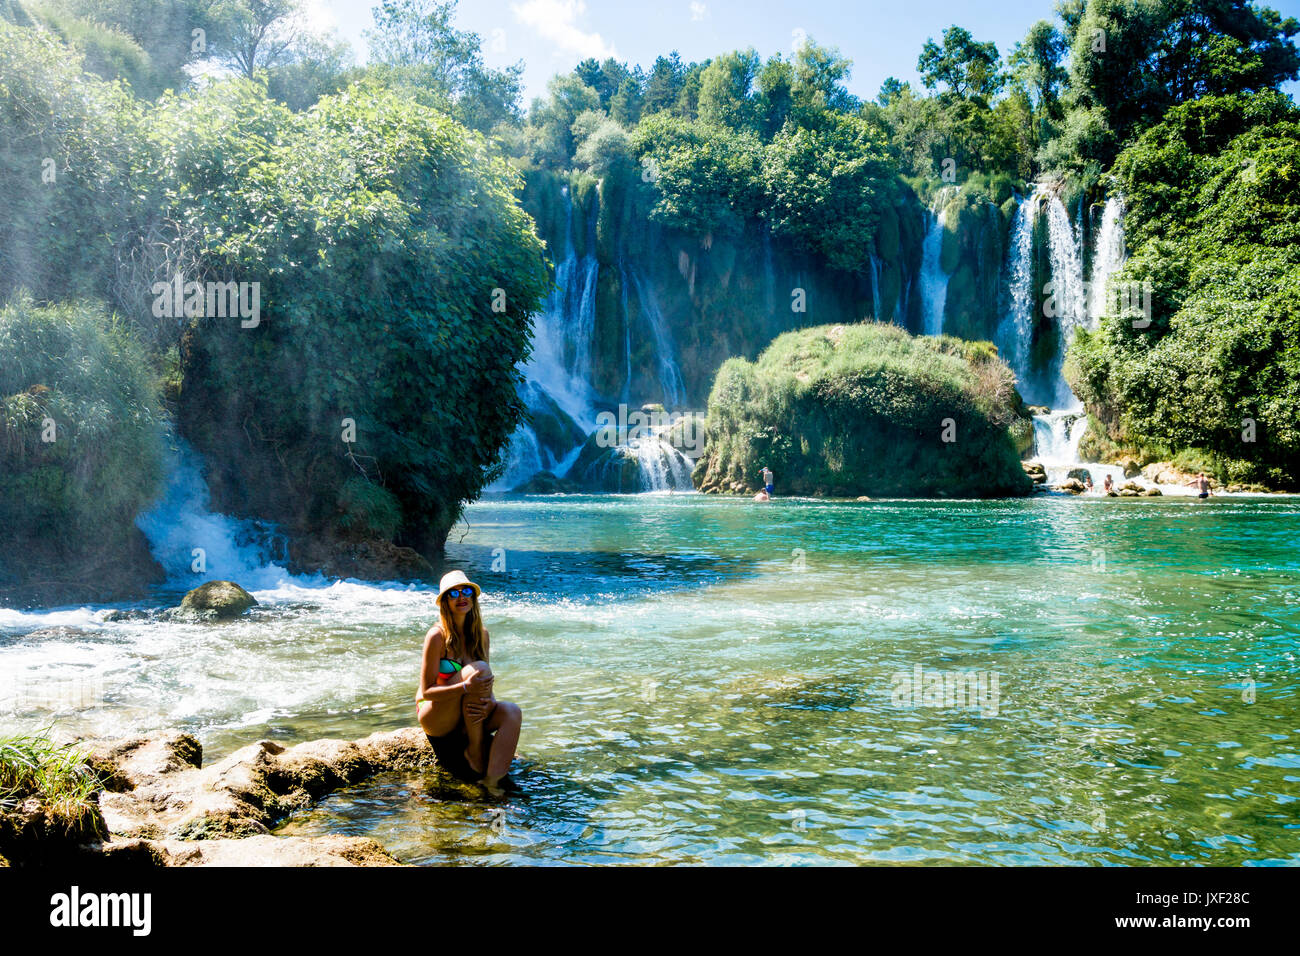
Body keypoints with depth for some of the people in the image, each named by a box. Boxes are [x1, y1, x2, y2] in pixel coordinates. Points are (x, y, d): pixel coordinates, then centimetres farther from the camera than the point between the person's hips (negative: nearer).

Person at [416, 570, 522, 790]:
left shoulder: (481, 634, 4)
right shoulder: (437, 636, -14)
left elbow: (485, 682, 5)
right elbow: (426, 691, -16)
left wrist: (489, 702, -19)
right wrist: (466, 687, -31)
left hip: (465, 716, 5)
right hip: (434, 718, -5)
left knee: (511, 712, -24)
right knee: (479, 669, -28)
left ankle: (492, 781, -30)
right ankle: (475, 749, -18)